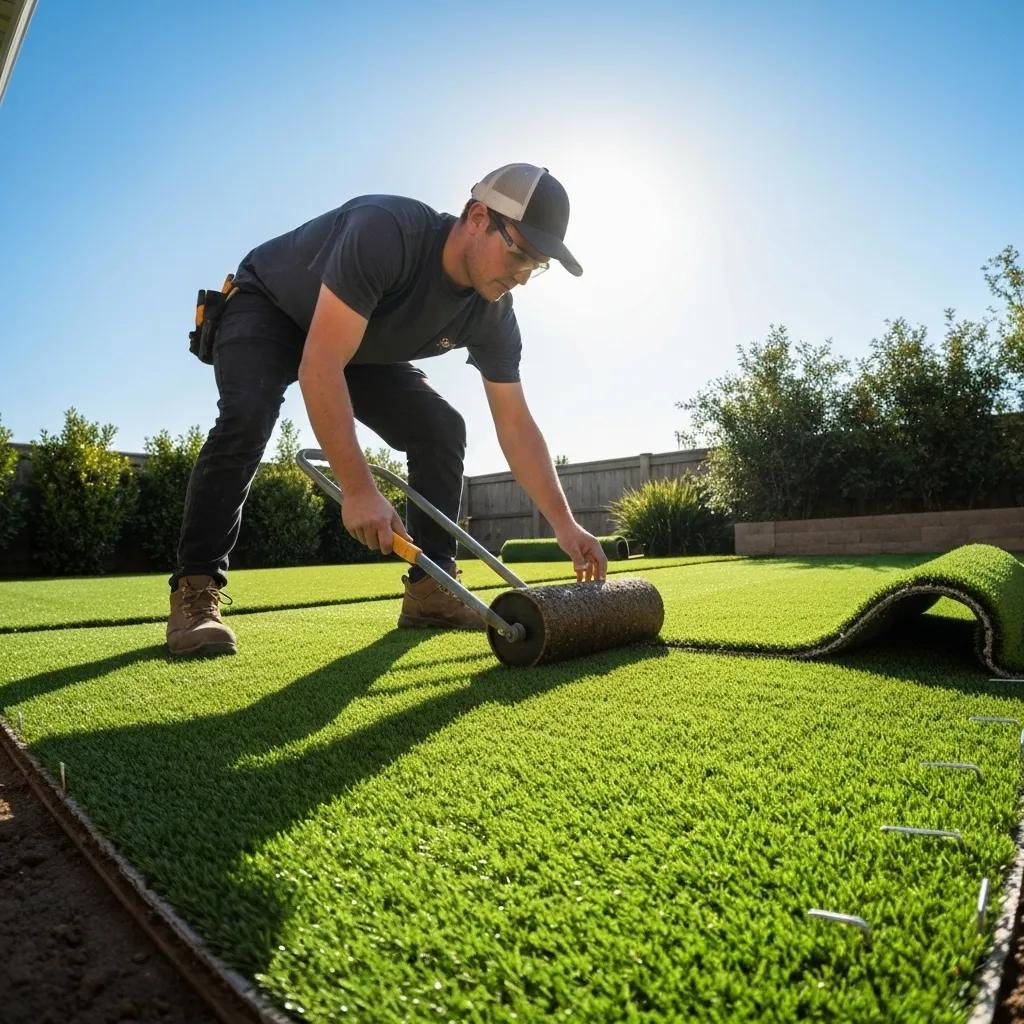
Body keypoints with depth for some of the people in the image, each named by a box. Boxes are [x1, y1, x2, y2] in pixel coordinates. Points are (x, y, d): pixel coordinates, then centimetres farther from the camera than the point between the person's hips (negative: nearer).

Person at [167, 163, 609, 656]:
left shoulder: (493, 316, -18)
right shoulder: (386, 232, -38)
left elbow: (516, 426, -13)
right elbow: (319, 366, -43)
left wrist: (565, 524, -19)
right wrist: (359, 490, -46)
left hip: (361, 347, 6)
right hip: (266, 311, -5)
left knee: (442, 430, -11)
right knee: (247, 417, -33)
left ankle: (430, 587, -5)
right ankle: (195, 590, -21)